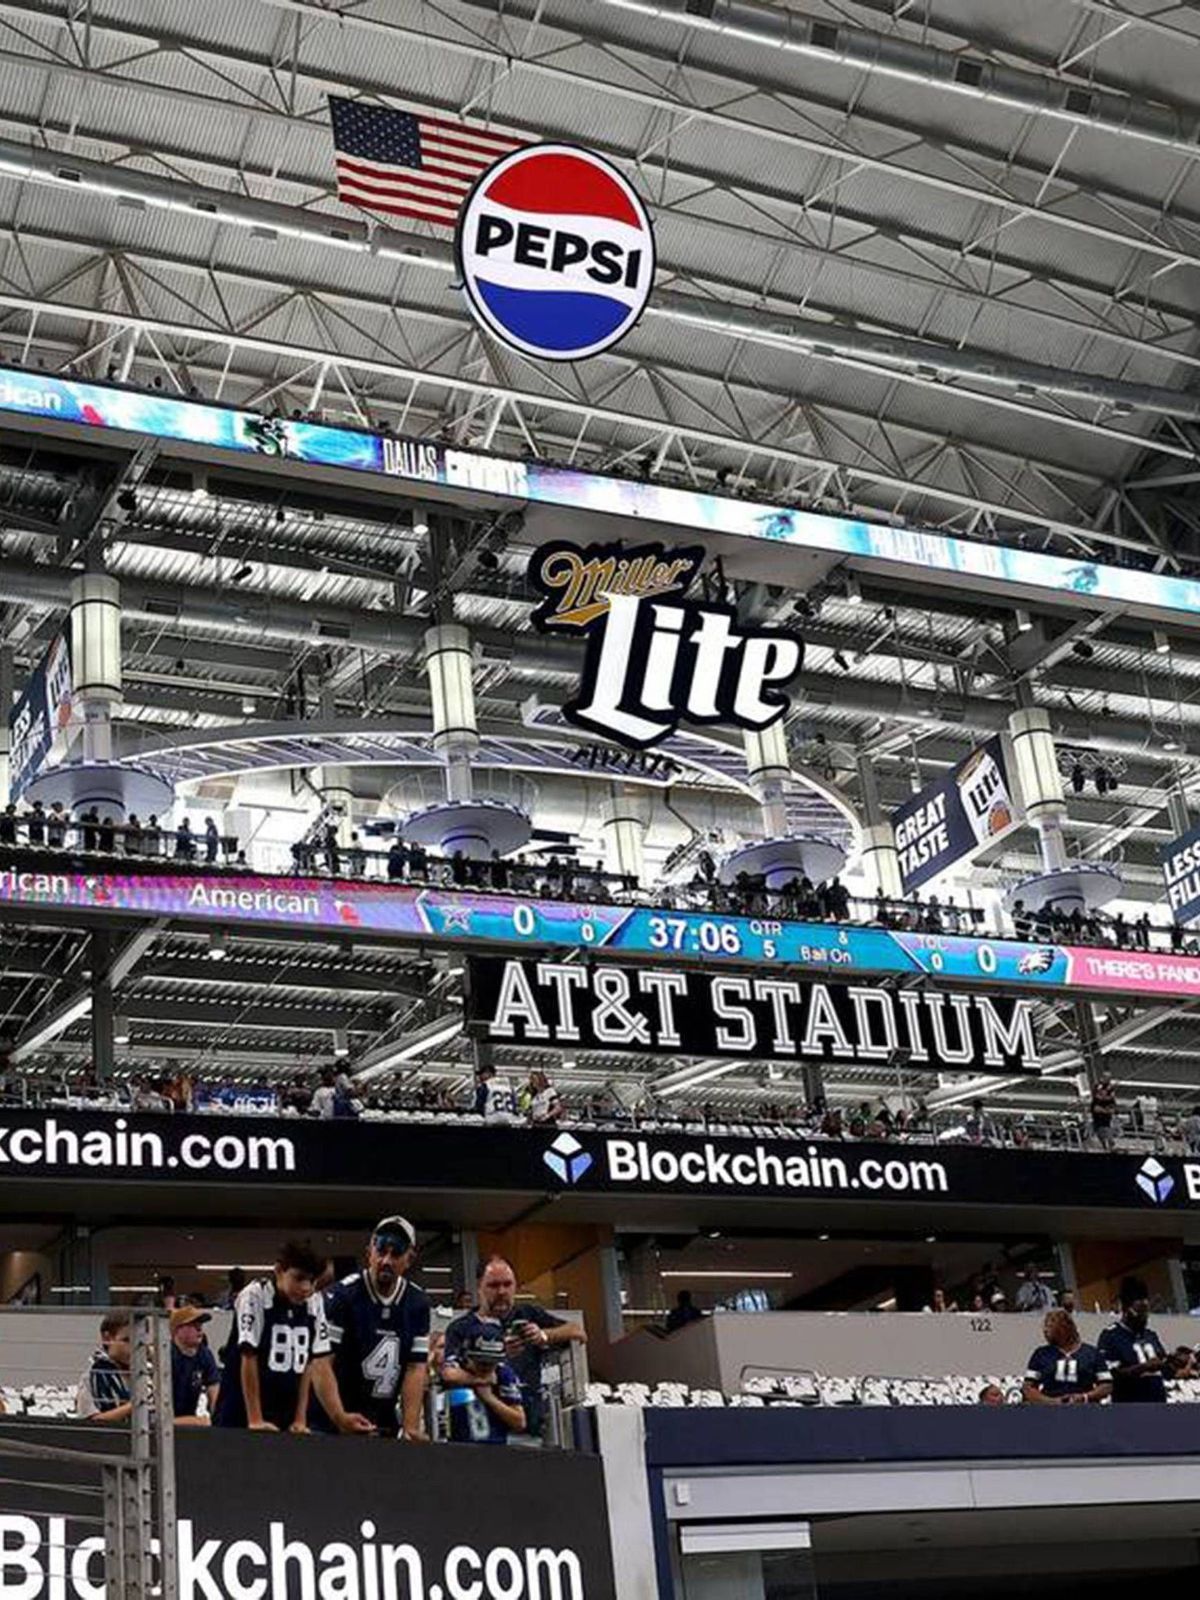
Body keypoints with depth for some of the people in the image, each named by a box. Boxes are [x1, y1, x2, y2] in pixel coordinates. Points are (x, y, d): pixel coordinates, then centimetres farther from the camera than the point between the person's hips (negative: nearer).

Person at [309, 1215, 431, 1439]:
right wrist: (340, 1418, -27)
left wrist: (410, 1428, -13)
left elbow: (415, 1369, -1)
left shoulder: (417, 1305, 3)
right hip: (332, 1421, -4)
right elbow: (321, 1363, -17)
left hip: (386, 1425, 4)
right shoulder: (341, 1296, -12)